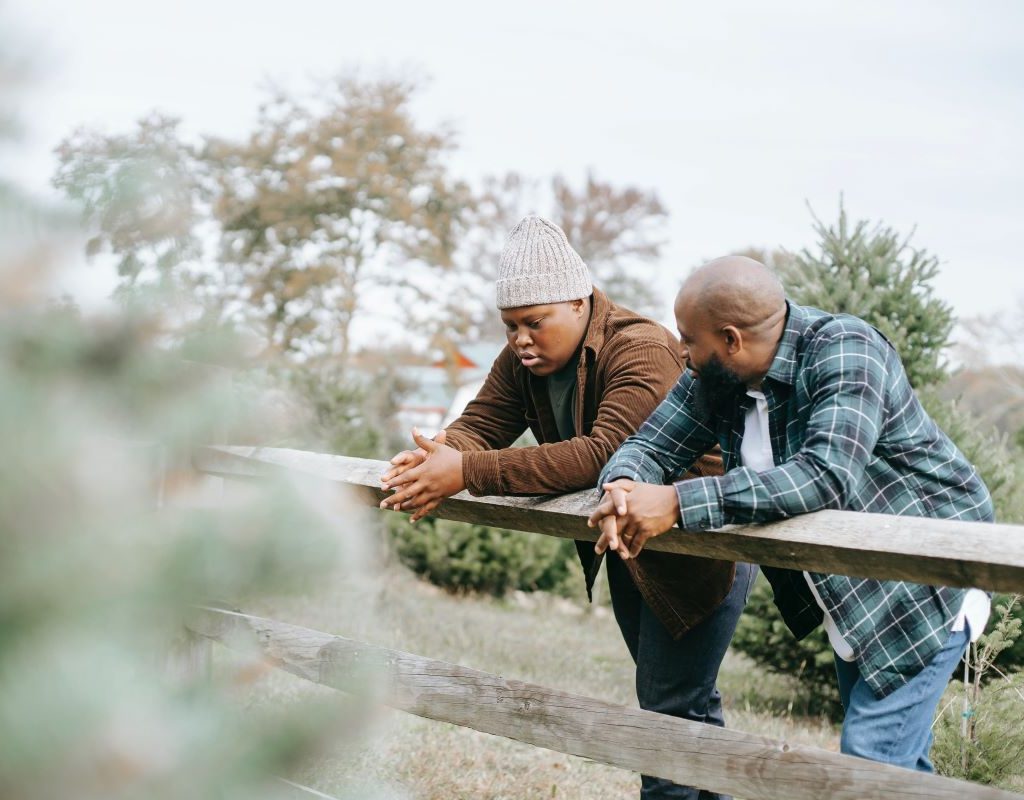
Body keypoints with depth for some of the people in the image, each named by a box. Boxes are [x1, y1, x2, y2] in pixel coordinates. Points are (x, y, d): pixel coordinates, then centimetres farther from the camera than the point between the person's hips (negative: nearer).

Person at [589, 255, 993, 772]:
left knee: (871, 760, -12)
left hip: (922, 588, -8)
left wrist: (680, 504, -42)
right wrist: (623, 487, -29)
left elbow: (825, 476, -39)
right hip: (849, 594, 8)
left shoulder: (843, 351, -26)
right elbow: (649, 444, -3)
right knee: (898, 755, 17)